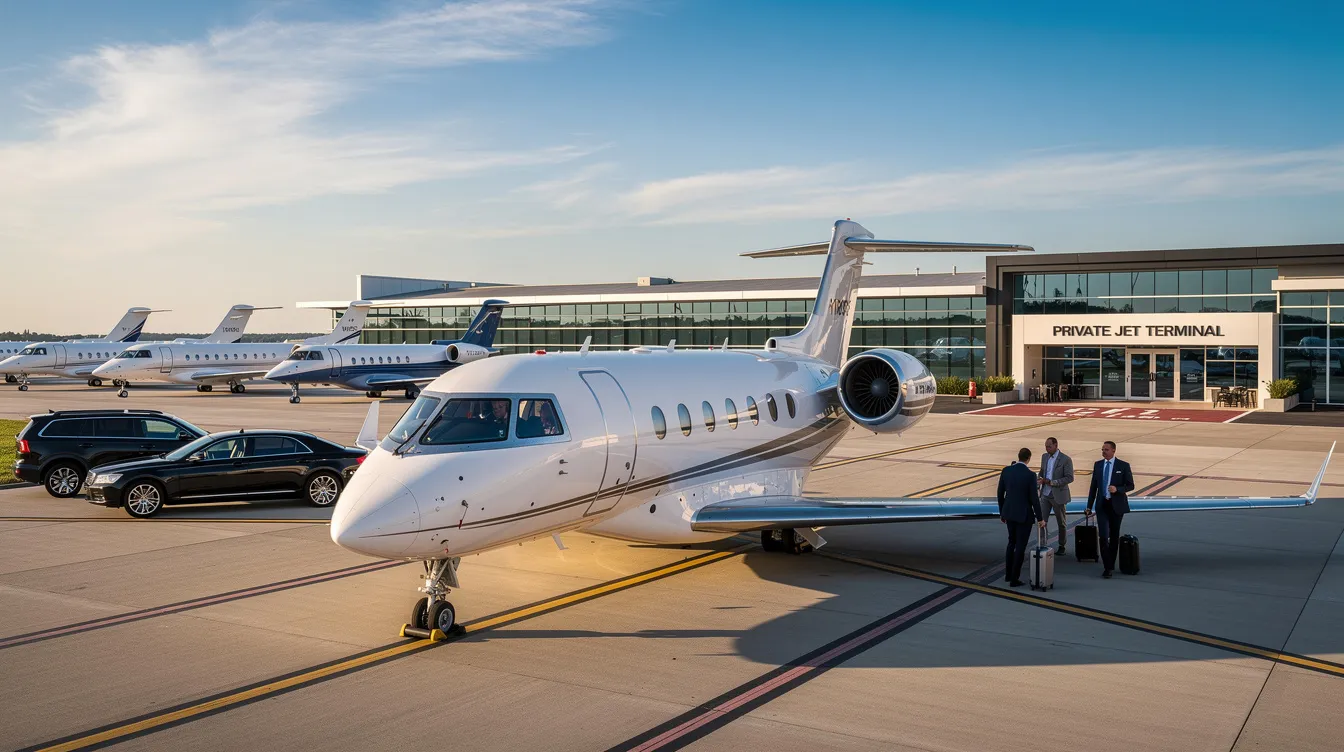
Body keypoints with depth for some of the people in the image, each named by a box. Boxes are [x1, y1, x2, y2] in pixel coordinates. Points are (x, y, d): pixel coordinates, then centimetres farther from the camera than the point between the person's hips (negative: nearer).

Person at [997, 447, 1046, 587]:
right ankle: (1014, 579, 8)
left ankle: (1008, 573, 29)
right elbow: (1034, 498, -16)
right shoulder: (1030, 475, -18)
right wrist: (1040, 518, -5)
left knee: (1012, 542, 23)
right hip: (1024, 514, -5)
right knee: (1021, 546, 4)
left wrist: (1001, 513, 15)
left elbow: (1000, 493, 3)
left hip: (1009, 512, 5)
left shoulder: (1006, 470, -3)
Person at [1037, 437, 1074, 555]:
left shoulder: (1066, 459, -12)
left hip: (1058, 495, -5)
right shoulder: (1044, 457, 6)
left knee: (1061, 523, 10)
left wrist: (1053, 482, -22)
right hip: (1045, 495, 5)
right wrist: (1040, 479, -3)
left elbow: (1069, 478, -14)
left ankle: (1062, 546, 23)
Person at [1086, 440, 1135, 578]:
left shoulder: (1123, 466, -5)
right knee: (1103, 536, -9)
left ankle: (1111, 564, 23)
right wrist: (1089, 506, 11)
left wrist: (1117, 489, -22)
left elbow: (1130, 485, -3)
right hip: (1102, 505, 2)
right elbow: (1093, 486, 11)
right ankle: (1107, 567, -7)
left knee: (1114, 536, 9)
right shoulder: (1098, 465, 6)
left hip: (1116, 505, -2)